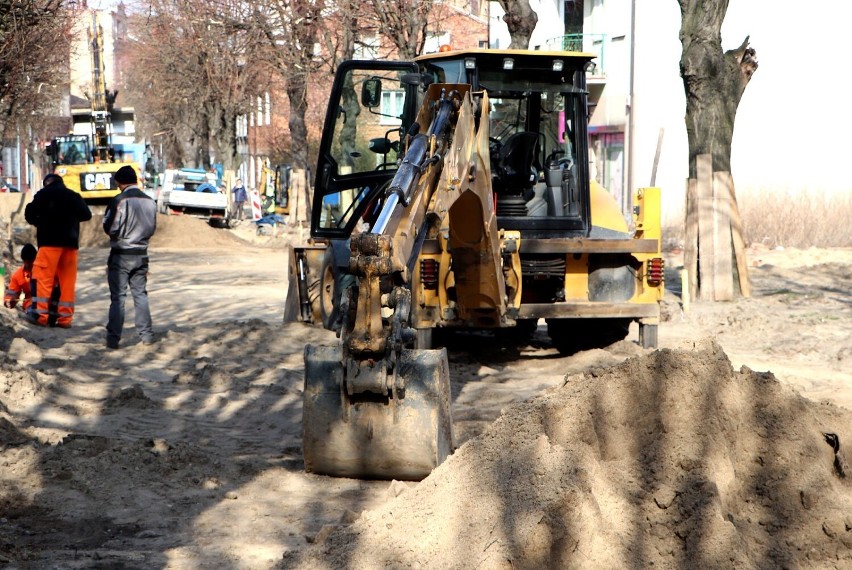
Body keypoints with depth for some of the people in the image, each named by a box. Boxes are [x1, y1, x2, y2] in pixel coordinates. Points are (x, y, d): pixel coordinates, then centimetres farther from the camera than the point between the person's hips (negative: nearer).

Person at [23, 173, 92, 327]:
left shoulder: (44, 193, 3)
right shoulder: (74, 196, 16)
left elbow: (29, 213, -2)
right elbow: (87, 215, 20)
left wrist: (39, 222, 16)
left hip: (51, 240, -5)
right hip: (71, 241, 5)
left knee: (43, 276, -5)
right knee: (67, 280, 5)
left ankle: (40, 314, -13)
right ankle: (65, 317, 3)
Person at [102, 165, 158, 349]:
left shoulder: (120, 201, -16)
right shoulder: (150, 202, 2)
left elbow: (110, 228, -14)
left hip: (121, 255, -5)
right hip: (141, 255, 5)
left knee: (118, 297, -1)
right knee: (140, 294, 15)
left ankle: (113, 338, -2)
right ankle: (146, 334, 15)